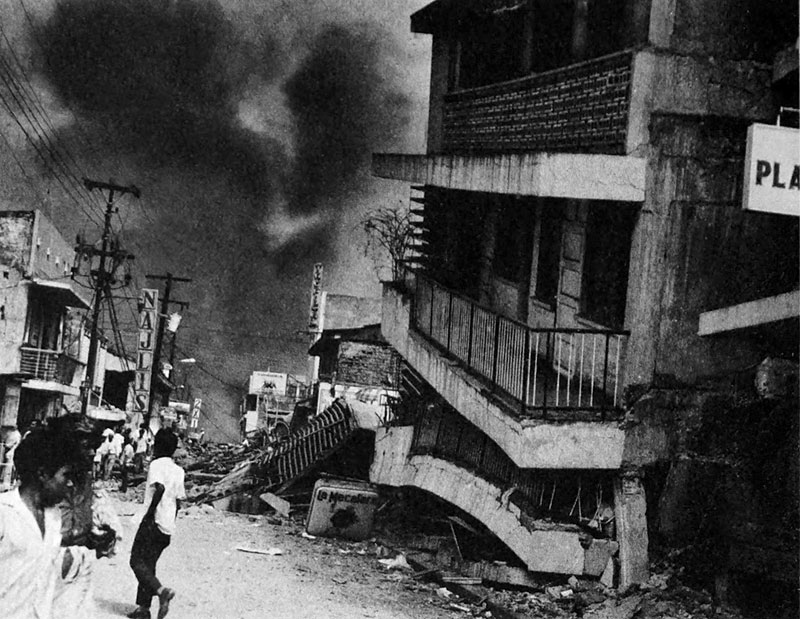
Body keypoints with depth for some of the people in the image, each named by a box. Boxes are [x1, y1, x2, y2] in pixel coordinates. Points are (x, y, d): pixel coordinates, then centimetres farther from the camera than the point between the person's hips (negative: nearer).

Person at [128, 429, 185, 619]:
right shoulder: (178, 470, 15)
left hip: (154, 522, -8)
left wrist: (150, 511, -19)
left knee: (137, 561, -4)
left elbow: (160, 487, -26)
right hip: (168, 526, 8)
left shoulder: (156, 464, -8)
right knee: (149, 564, 14)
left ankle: (161, 591, -24)